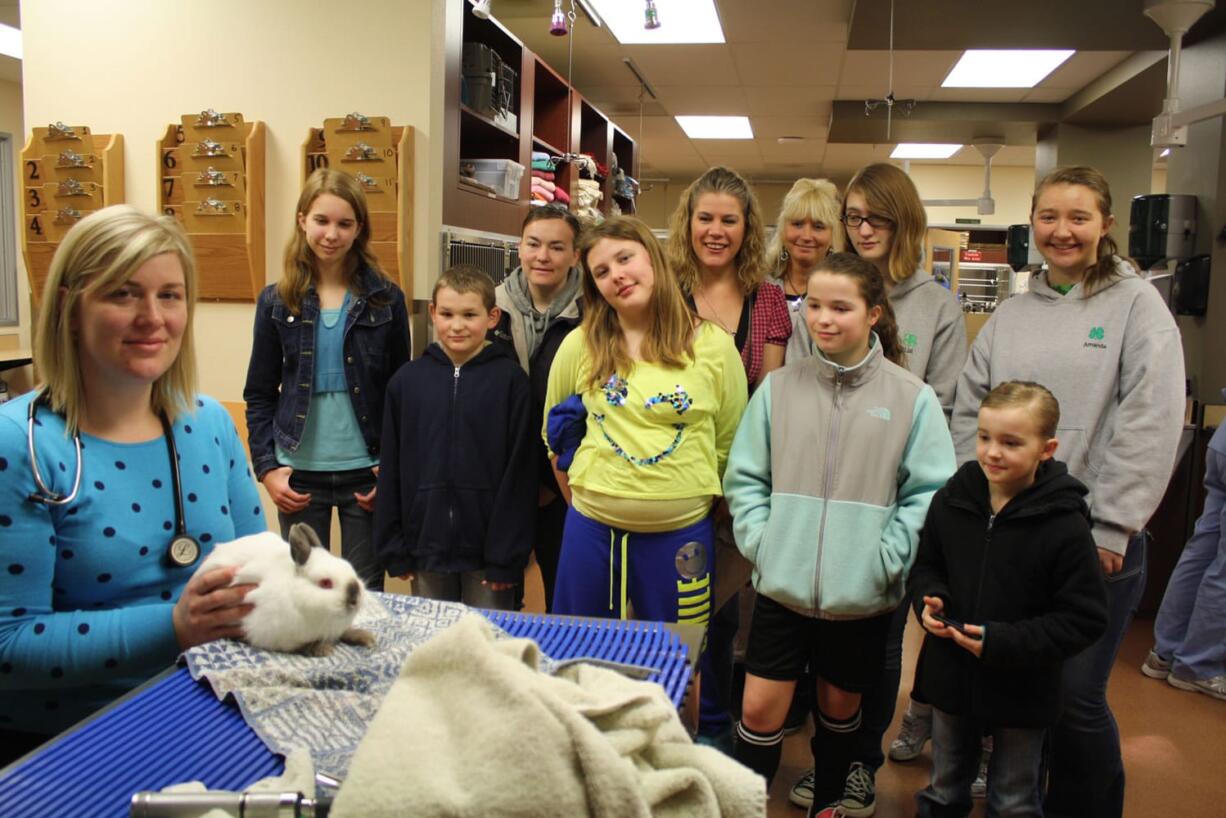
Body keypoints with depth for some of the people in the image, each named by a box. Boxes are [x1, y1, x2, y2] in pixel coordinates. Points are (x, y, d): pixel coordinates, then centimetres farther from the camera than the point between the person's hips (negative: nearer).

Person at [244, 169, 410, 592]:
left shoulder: (386, 299, -1)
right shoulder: (277, 301, 1)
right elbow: (260, 395, 5)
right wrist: (267, 467, -5)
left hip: (365, 472, -1)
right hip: (299, 474, 1)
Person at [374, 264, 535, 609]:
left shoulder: (510, 380, -6)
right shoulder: (407, 380, 2)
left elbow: (520, 471, -8)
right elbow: (391, 469, 6)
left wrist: (507, 555, -10)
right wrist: (394, 548, 3)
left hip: (486, 551, -3)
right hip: (427, 547, 3)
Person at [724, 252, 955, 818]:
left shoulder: (912, 397, -7)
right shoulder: (779, 387, -2)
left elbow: (931, 491, -5)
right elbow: (744, 476, 4)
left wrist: (888, 559, -11)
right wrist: (759, 539, -6)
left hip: (863, 594, 0)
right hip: (783, 584, 1)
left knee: (840, 706, 18)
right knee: (759, 707, 3)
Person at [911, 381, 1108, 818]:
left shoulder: (1064, 524, -20)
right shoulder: (951, 500, -7)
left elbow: (1084, 618, -17)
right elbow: (925, 564, 9)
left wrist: (1004, 643, -24)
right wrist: (928, 601, -12)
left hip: (1021, 692, -3)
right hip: (951, 679, 4)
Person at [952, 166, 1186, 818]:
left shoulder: (1137, 304, -3)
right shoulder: (1011, 314, 10)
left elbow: (1150, 425, -10)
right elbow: (968, 414, 9)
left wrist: (1110, 529, -13)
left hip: (1095, 540, -4)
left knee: (1076, 697, 2)